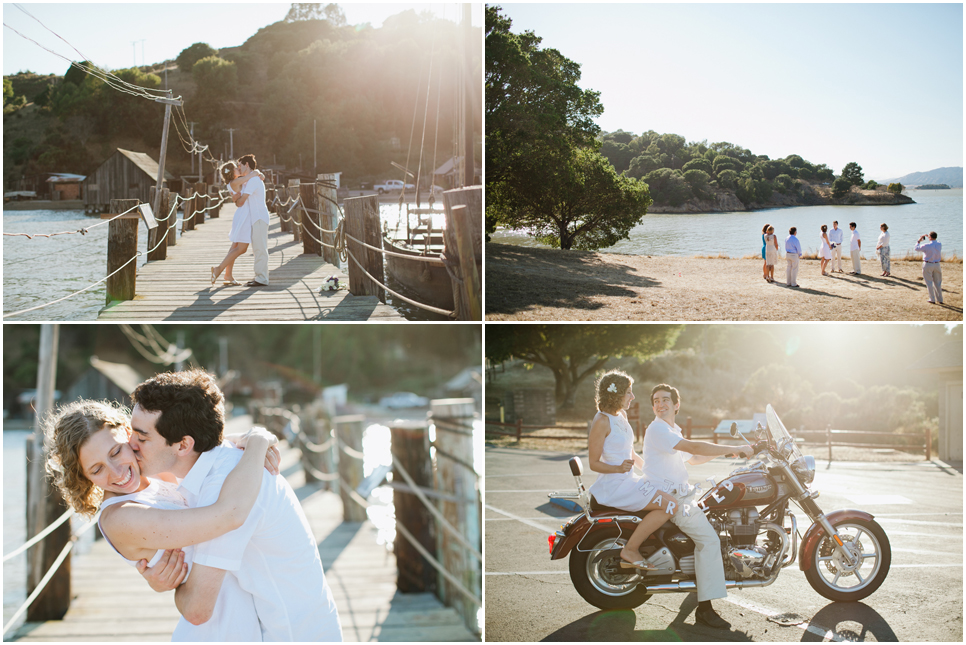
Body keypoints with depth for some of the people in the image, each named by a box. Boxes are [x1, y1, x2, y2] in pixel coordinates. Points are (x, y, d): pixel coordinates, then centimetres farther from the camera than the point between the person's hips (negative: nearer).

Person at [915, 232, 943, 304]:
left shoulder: (927, 246, -20)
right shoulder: (939, 244, -5)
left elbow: (917, 248, -4)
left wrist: (919, 241, 11)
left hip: (928, 265, -4)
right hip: (937, 265, 4)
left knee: (929, 282, 5)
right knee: (937, 283, 14)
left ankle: (932, 299, 6)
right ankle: (940, 299, 18)